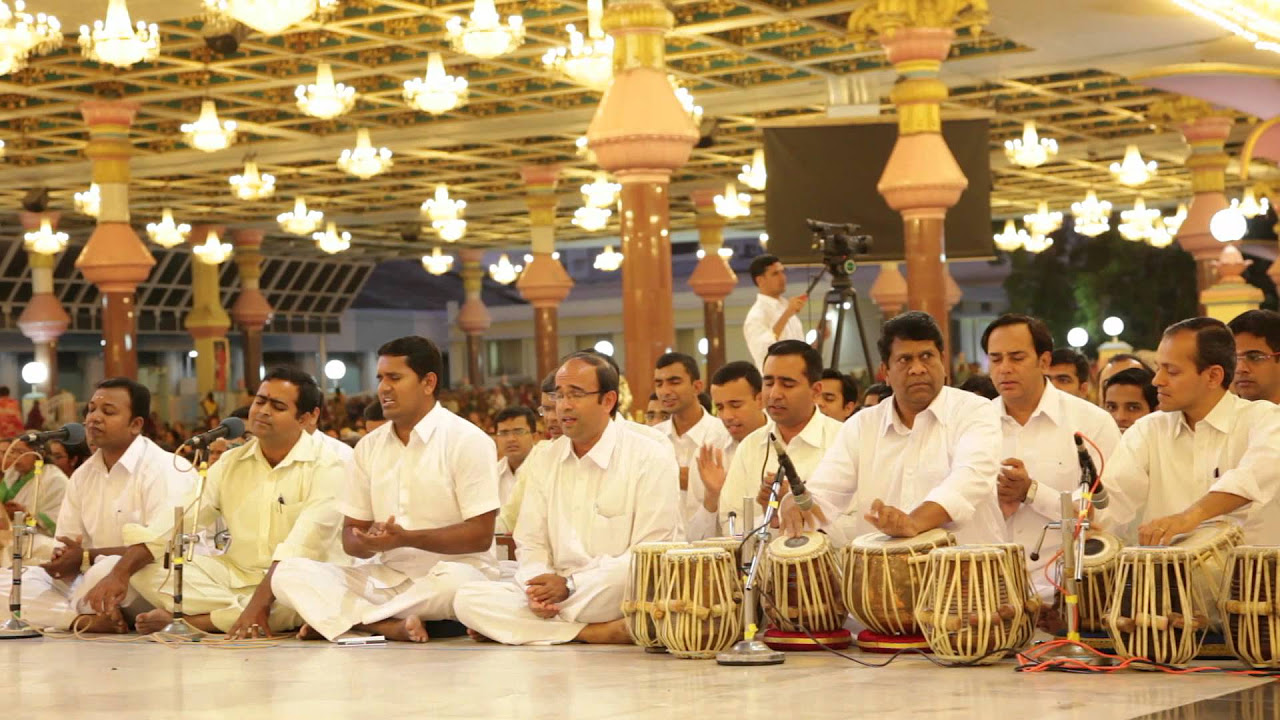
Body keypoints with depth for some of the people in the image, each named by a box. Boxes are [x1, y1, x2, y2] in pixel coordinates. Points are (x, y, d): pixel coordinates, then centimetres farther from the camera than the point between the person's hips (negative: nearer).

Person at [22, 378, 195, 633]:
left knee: (109, 570, -36)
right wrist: (64, 559, -16)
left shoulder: (165, 469, -13)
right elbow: (67, 547, 10)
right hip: (94, 582, 7)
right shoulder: (82, 475, 12)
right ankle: (86, 620, -26)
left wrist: (86, 557, -22)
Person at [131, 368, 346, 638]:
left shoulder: (325, 466, -10)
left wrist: (259, 603, -34)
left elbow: (301, 546, -23)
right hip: (237, 577, 5)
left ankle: (200, 619, -23)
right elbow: (178, 525, 1)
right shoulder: (231, 463, 8)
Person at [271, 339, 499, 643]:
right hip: (385, 577, 5)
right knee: (290, 573, -14)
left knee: (452, 581, -40)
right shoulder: (369, 446, 12)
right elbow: (351, 534, 11)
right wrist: (368, 542, -14)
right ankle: (390, 625, -30)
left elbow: (480, 535, -12)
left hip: (449, 570, -5)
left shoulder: (466, 440, -5)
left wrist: (406, 538, -21)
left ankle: (342, 618, -21)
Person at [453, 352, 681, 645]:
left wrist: (571, 585, -18)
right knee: (467, 599, -18)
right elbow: (531, 544, 13)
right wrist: (539, 587, -11)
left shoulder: (651, 458, -4)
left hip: (620, 599, -5)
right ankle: (595, 632, -24)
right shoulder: (549, 459, 14)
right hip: (556, 593, 6)